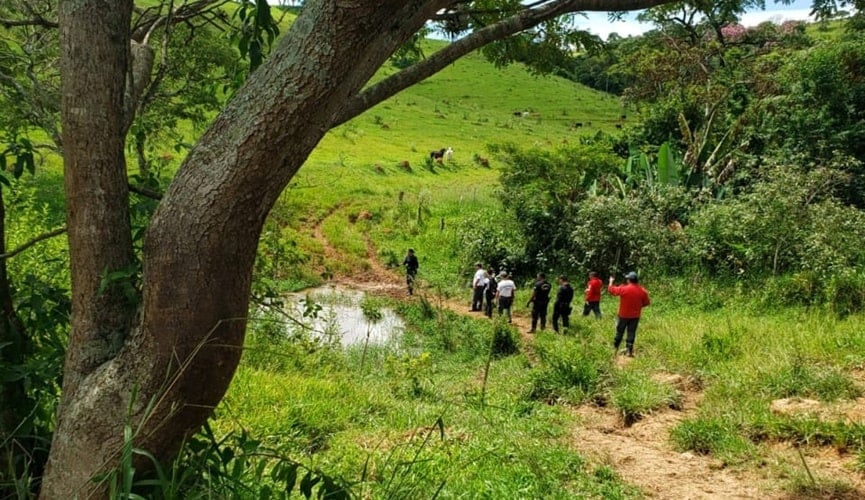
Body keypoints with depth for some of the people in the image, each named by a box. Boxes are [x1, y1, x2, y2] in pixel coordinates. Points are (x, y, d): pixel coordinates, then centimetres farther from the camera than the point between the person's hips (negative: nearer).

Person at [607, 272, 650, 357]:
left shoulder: (623, 289, -17)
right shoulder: (643, 291, -6)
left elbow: (611, 289, -3)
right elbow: (646, 303, 4)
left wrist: (611, 281, 16)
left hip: (623, 315, -2)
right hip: (635, 316, 2)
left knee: (619, 332, 12)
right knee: (631, 332, 8)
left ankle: (615, 348, 22)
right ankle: (629, 350, 8)